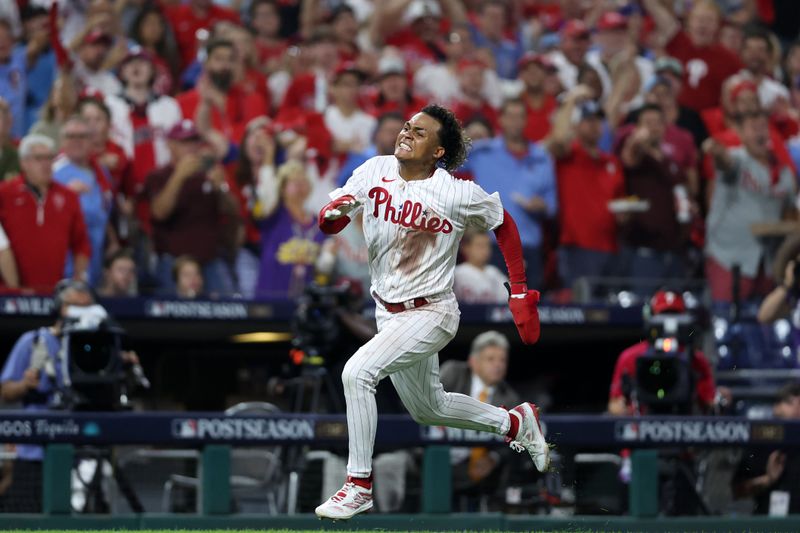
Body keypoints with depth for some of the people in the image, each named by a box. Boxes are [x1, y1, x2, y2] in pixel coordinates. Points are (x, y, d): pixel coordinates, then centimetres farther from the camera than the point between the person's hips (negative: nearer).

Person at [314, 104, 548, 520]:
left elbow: (503, 225, -1)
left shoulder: (459, 193, -17)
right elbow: (329, 222, -9)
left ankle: (358, 486, -16)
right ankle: (516, 423, 46)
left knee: (357, 372, -26)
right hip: (387, 311, 7)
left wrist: (519, 293, -1)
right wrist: (334, 212, -34)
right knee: (429, 409, 23)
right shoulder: (376, 171, -6)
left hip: (430, 314, -7)